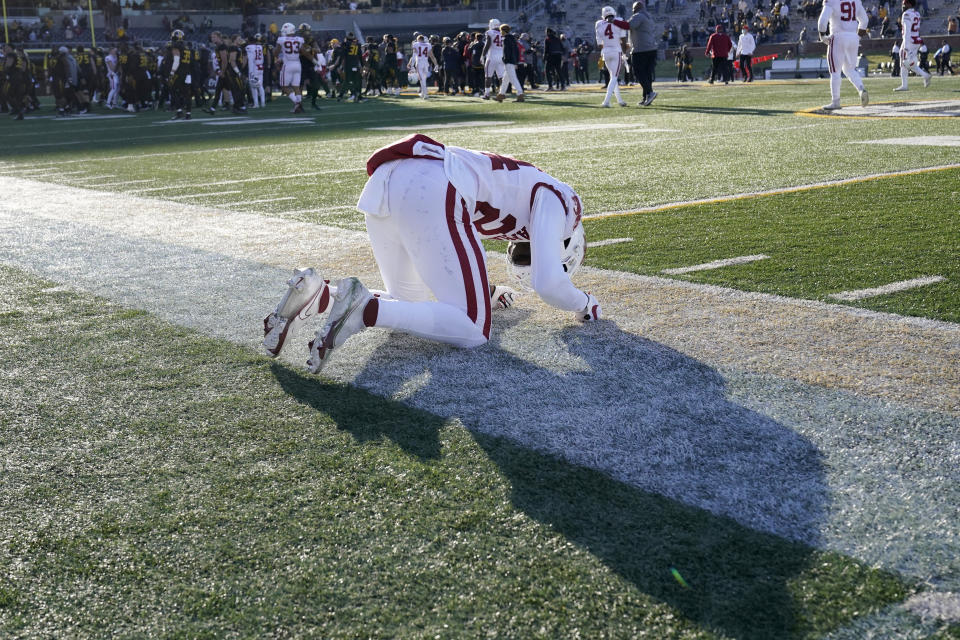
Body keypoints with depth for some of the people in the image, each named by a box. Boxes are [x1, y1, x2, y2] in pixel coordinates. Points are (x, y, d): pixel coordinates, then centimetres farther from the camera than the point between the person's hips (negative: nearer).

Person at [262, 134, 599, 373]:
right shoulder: (555, 199, 15)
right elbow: (548, 283, 4)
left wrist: (483, 288, 55)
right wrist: (584, 303, 25)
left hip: (383, 184, 9)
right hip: (430, 194, -9)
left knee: (409, 303, 25)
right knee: (472, 331, -2)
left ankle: (316, 294, 1)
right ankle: (364, 310, -21)